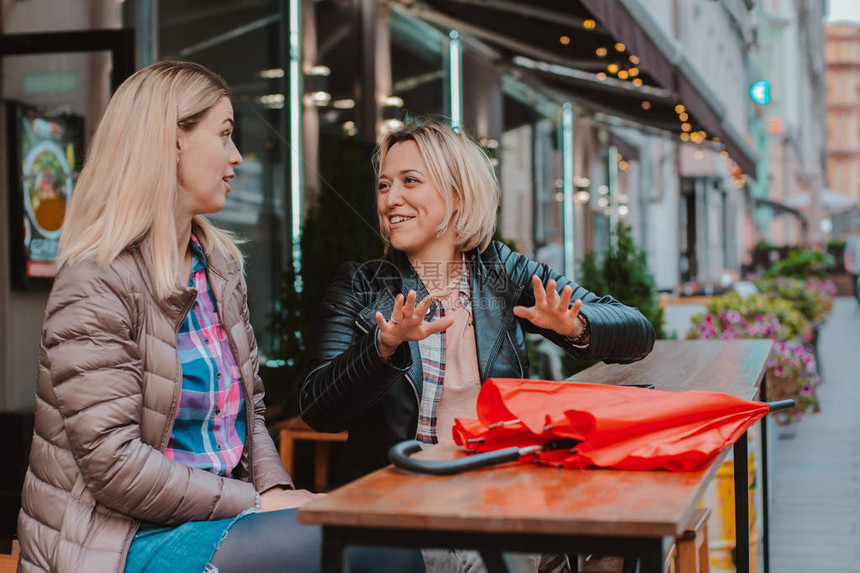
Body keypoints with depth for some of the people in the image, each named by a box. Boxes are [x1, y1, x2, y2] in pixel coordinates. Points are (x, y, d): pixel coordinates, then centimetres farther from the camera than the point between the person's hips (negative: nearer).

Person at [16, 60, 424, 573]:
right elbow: (115, 465, -19)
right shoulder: (96, 286, -13)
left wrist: (276, 486, -2)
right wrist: (257, 503, -17)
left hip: (227, 513, 8)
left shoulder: (221, 266, 13)